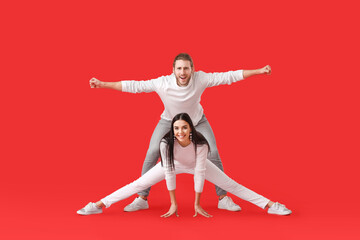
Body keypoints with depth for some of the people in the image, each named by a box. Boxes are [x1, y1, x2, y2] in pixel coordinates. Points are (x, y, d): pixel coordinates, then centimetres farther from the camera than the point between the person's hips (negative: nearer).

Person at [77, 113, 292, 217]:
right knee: (139, 184, -8)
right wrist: (173, 204, -22)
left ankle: (271, 205, 2)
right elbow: (169, 172, -28)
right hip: (174, 164, 1)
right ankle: (99, 205, -1)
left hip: (197, 165, 0)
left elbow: (199, 173, -31)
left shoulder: (200, 144, -38)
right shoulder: (166, 143, -36)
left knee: (231, 185, -6)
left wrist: (197, 204, -24)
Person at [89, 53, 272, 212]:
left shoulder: (201, 79, -28)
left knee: (213, 153, -8)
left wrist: (259, 71, -25)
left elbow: (228, 77, -24)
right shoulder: (162, 83, -30)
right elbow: (133, 86, -26)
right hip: (169, 121, -1)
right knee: (152, 153, -14)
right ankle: (142, 199, 0)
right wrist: (103, 84, -28)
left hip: (197, 121, 1)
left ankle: (223, 198, 8)